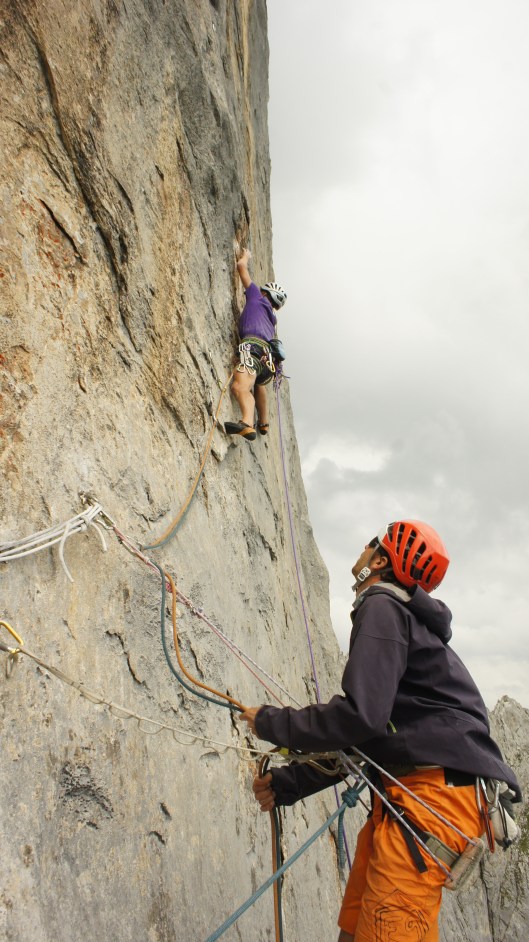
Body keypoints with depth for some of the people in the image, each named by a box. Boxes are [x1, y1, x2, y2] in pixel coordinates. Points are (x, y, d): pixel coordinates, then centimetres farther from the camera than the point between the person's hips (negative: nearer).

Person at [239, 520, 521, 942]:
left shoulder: (382, 606, -8)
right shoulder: (406, 617, 23)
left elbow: (360, 717, -22)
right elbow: (359, 740, 24)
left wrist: (271, 722, -8)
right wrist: (287, 783, 21)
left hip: (433, 792, -10)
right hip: (403, 793, 10)